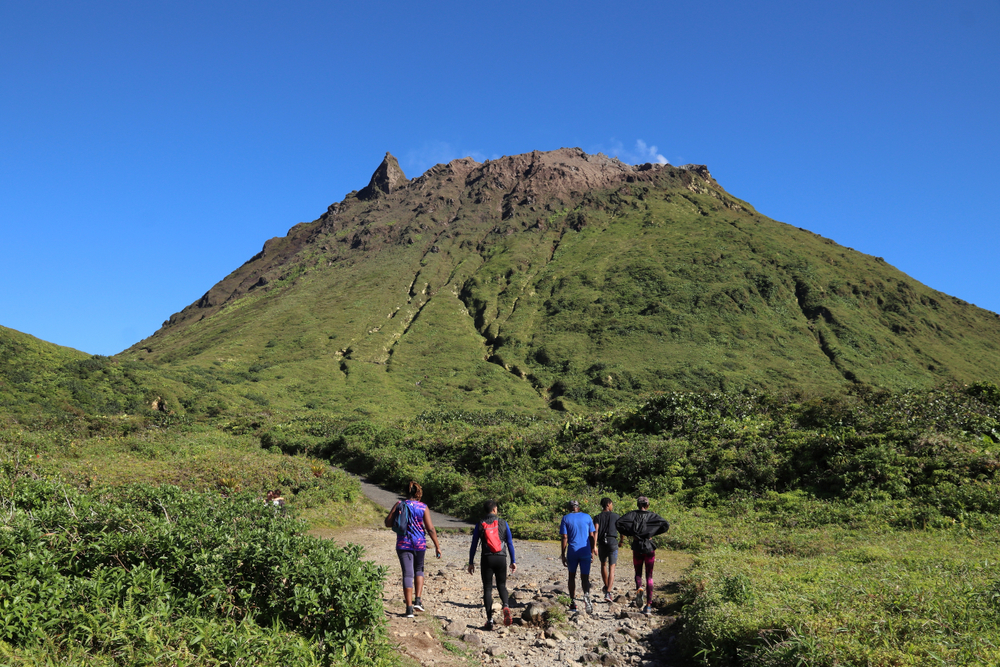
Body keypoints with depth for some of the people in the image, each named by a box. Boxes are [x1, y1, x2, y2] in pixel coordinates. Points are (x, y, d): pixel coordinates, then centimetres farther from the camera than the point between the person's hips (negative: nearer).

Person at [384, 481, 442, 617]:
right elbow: (430, 528, -8)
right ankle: (417, 600, 11)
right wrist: (437, 546, -3)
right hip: (419, 544, 0)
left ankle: (409, 608, -2)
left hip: (403, 544, 0)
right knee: (419, 570, 22)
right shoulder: (423, 507, -4)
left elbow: (388, 523, -2)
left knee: (407, 574, 1)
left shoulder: (399, 505, -3)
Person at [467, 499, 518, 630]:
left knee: (487, 588, 6)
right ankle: (506, 606, -15)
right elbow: (510, 543, 3)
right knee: (501, 585, 15)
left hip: (487, 559, -1)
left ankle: (490, 620, 0)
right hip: (501, 558, 1)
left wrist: (471, 562, 9)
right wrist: (513, 561, 9)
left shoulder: (480, 525, 1)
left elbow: (474, 545, 2)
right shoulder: (503, 523, 3)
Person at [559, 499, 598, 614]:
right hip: (585, 552, 1)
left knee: (572, 576, 16)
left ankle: (573, 602, 17)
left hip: (572, 552, -1)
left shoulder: (566, 519, 1)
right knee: (585, 577, 2)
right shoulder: (587, 517, 6)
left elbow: (564, 538, -4)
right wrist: (592, 552, 13)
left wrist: (563, 555, -1)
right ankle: (586, 595, -27)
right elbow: (591, 536, 5)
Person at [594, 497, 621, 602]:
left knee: (603, 565, 25)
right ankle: (608, 593, -15)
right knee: (611, 569, -2)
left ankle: (607, 586, 42)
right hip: (613, 542, -2)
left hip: (602, 543, 2)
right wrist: (621, 541, 22)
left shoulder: (598, 517, 3)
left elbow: (595, 531, -11)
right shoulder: (616, 516, 3)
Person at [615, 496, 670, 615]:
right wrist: (653, 533, -1)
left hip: (637, 548, 0)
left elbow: (619, 523, -14)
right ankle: (648, 605, 1)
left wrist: (630, 534, -3)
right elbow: (666, 525, -11)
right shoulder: (652, 515, 0)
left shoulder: (633, 514, -1)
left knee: (638, 573, 18)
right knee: (649, 576, 7)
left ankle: (639, 588, -15)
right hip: (649, 548, 0)